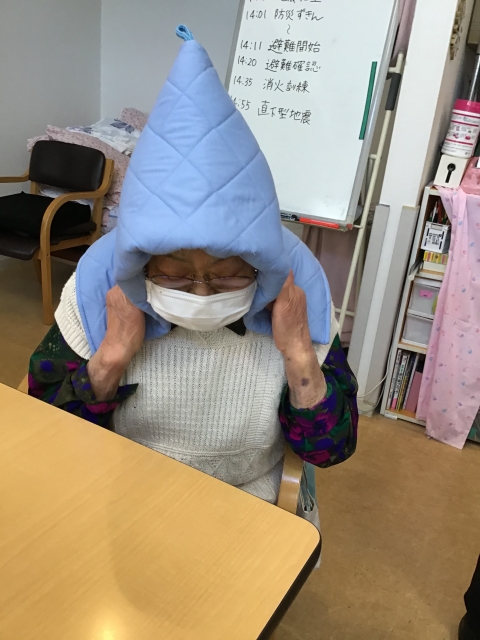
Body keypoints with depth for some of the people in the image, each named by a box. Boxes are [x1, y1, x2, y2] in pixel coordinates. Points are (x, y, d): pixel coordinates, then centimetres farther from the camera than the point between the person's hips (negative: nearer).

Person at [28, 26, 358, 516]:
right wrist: (112, 354, -23)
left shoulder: (296, 289, -16)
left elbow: (331, 449, -9)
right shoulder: (99, 283, -15)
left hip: (250, 510, 0)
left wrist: (298, 355, -24)